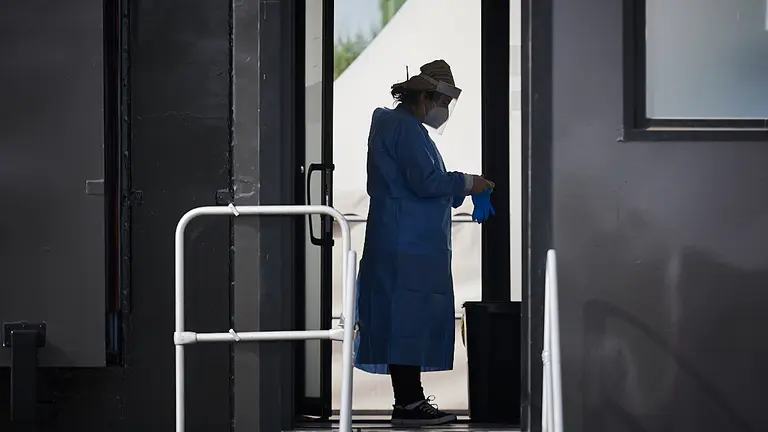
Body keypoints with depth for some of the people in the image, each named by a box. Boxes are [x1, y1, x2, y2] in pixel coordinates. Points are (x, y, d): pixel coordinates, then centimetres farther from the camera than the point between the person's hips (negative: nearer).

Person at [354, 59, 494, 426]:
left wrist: (460, 190, 18)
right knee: (409, 318, -9)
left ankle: (409, 399, 13)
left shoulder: (393, 124, 22)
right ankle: (408, 403, -9)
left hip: (409, 245, 11)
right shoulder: (405, 128, -11)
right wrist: (465, 183, -7)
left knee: (408, 322, 10)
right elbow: (425, 181, -20)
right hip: (408, 248, -11)